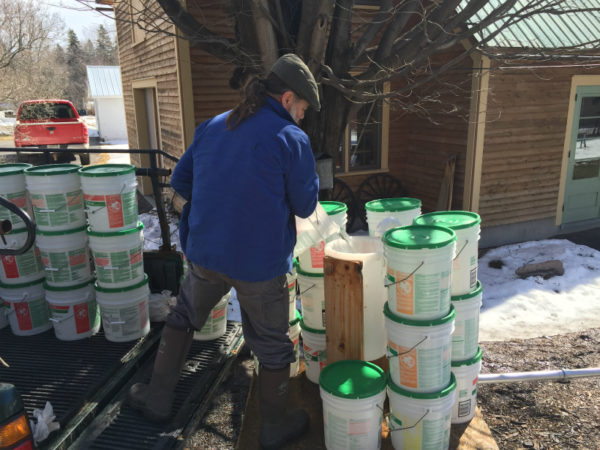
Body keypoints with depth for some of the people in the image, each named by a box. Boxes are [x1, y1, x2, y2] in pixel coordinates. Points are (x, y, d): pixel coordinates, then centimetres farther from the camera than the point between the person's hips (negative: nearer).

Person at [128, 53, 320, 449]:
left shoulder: (212, 127, 6)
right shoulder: (291, 139, -11)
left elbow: (180, 180, 13)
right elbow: (305, 206, -6)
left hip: (205, 251, 5)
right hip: (260, 261, -4)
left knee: (184, 317, 27)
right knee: (272, 342, 14)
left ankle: (158, 398, 39)